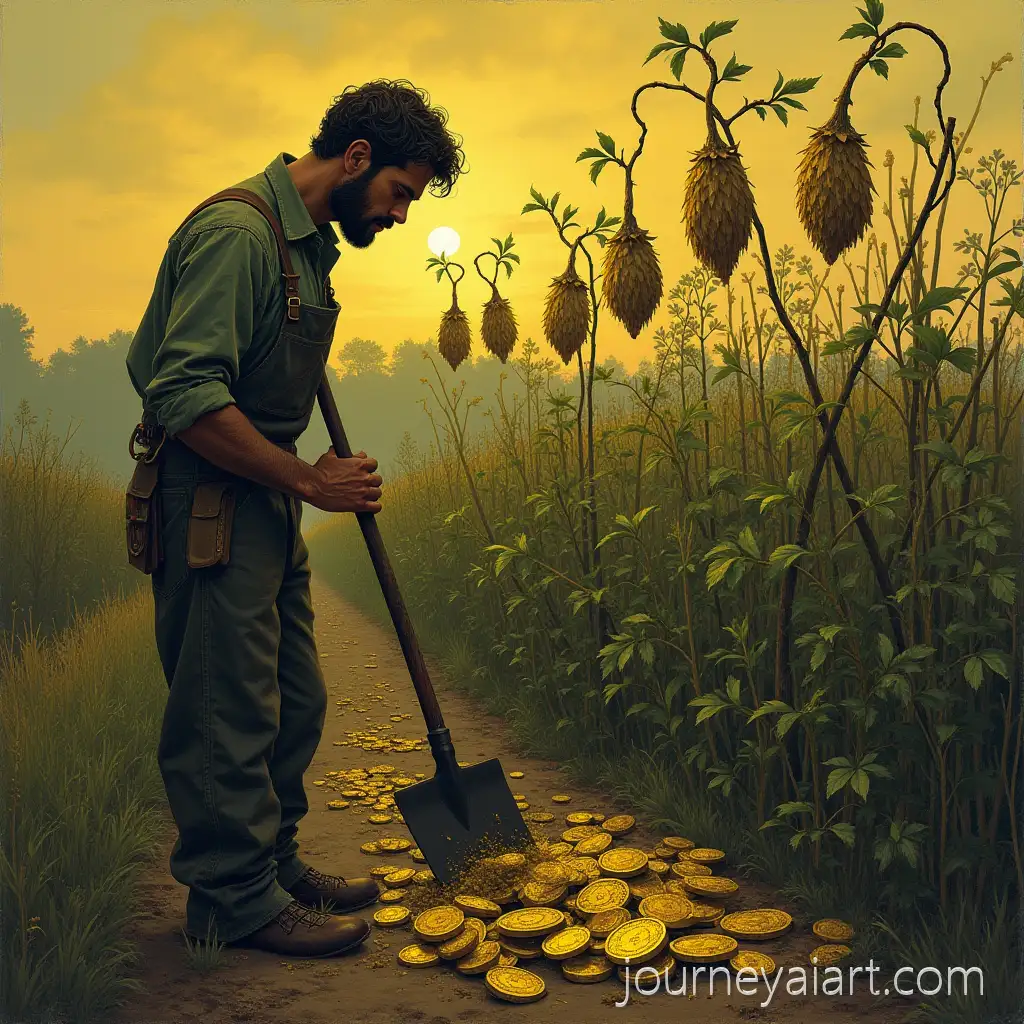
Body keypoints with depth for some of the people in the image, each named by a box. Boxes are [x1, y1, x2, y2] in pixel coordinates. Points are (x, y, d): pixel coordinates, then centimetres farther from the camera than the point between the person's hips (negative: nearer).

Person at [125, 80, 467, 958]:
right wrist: (311, 480, -20)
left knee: (295, 702, 15)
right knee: (229, 710, 0)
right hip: (209, 498, -10)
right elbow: (186, 398, -25)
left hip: (269, 499, 10)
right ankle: (238, 901, 15)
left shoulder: (310, 242, 15)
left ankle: (275, 864, 30)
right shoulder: (236, 231, -17)